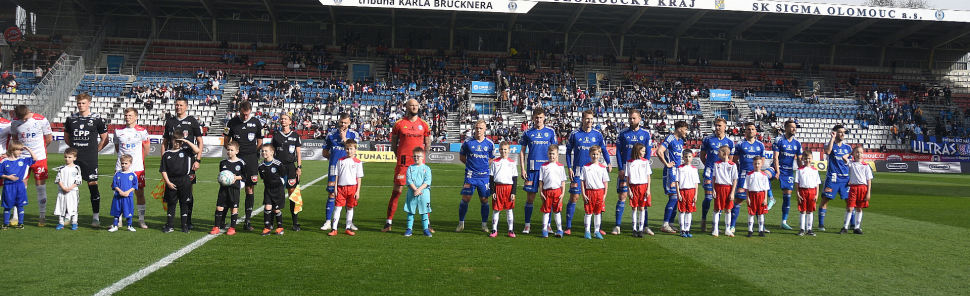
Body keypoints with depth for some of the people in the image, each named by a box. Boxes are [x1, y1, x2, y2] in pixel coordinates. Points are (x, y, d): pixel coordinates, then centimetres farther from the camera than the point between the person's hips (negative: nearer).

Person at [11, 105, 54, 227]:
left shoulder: (41, 120, -7)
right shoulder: (15, 123, 1)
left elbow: (49, 138, 2)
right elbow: (14, 138, 16)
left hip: (39, 158, -2)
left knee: (40, 186, 1)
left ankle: (43, 216, 8)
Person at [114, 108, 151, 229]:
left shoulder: (142, 131, 0)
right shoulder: (118, 131, 6)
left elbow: (146, 149, 9)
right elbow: (117, 147, 19)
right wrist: (122, 157, 10)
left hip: (137, 168, -1)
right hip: (120, 168, 1)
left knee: (140, 193, 3)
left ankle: (141, 220, 13)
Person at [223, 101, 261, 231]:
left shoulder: (256, 123, 5)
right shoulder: (232, 122, 5)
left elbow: (260, 142, 12)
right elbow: (226, 140, 11)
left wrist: (256, 155, 1)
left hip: (251, 158, 0)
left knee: (250, 189, -1)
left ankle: (247, 220, 4)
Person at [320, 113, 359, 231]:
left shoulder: (354, 134, 4)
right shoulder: (331, 134, 8)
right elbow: (324, 153, 14)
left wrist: (344, 138, -11)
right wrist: (335, 157, 2)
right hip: (334, 168, 0)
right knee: (332, 194, -3)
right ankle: (328, 222, 2)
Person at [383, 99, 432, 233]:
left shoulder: (424, 124, 8)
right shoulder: (399, 124, 3)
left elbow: (428, 144, 15)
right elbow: (393, 144, 10)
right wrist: (399, 156, 1)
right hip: (403, 163, -2)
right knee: (396, 192, 0)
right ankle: (389, 223, 8)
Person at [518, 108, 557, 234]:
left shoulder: (550, 131, 7)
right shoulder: (528, 132, 6)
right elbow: (522, 151, 9)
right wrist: (522, 169, 1)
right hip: (532, 168, 0)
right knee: (530, 197, 1)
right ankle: (527, 225, 8)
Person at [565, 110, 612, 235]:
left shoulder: (598, 134, 4)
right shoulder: (574, 134, 1)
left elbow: (604, 150, 10)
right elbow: (568, 151, 6)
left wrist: (608, 163, -6)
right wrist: (570, 168, -1)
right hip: (578, 171, -2)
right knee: (574, 198, -5)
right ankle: (568, 227, 3)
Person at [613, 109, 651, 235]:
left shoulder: (646, 134, 6)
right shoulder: (622, 134, 4)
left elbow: (647, 153, 6)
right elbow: (618, 152, 3)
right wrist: (620, 169, -6)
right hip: (625, 170, -1)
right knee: (622, 197, -3)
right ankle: (617, 226, 0)